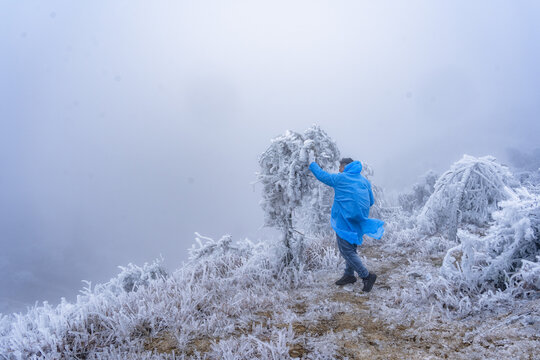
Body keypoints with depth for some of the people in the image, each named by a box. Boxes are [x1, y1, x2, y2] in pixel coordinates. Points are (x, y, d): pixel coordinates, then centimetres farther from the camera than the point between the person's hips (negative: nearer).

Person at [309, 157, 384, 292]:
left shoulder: (339, 178, -8)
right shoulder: (364, 180, 11)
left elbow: (322, 175, 2)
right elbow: (371, 201, 15)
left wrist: (312, 164, 17)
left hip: (345, 220, -8)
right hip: (359, 220, 8)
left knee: (346, 250, -3)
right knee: (351, 248, 19)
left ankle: (366, 276, -5)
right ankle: (349, 275, 27)